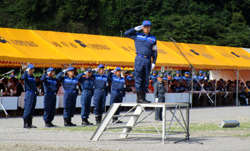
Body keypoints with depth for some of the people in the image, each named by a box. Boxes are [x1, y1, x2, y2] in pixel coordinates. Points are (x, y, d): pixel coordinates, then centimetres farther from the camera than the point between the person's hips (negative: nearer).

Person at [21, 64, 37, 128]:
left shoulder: (33, 77, 18)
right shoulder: (26, 76, -5)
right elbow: (23, 78, -29)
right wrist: (26, 71, -23)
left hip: (34, 95, 8)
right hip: (29, 94, -8)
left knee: (32, 110, 9)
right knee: (27, 109, -9)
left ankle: (30, 124, 14)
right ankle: (25, 124, -6)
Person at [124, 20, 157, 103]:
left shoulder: (153, 38, 13)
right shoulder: (137, 36, 9)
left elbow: (154, 52, 14)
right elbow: (126, 33, 7)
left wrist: (154, 62, 7)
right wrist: (135, 29, 2)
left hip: (148, 60, 3)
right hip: (139, 59, -3)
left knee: (145, 80, 5)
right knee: (138, 79, -8)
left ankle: (143, 98, 9)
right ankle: (139, 98, -9)